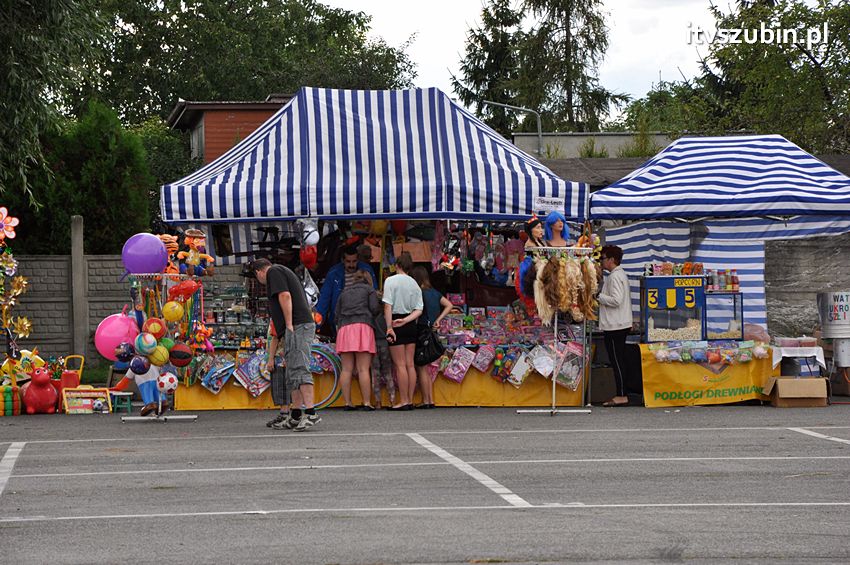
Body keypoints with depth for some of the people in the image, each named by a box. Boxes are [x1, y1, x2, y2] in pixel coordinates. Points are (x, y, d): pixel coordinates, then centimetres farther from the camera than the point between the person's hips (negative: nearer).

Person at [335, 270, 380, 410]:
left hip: (344, 327, 3)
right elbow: (374, 308, 1)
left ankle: (347, 402, -3)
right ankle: (367, 403, -12)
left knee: (346, 369, 1)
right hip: (362, 326, -3)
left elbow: (336, 315, 20)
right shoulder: (369, 290, 15)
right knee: (363, 369, -8)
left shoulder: (344, 292, 25)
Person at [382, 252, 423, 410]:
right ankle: (410, 400, 8)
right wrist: (405, 320, -8)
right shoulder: (414, 283, 9)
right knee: (410, 364, 7)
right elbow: (419, 310, 1)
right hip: (411, 325, 5)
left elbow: (388, 306, -14)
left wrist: (389, 327, -15)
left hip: (396, 323, -5)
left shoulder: (391, 281, -7)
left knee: (400, 365, -3)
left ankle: (403, 401, -3)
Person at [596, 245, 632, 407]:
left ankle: (621, 396, -6)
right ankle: (621, 395, 15)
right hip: (621, 324, 10)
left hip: (615, 326, -10)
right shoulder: (621, 274, 17)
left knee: (617, 361, -7)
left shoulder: (615, 277, -15)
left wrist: (598, 296, -14)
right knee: (618, 361, 12)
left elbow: (616, 300, -23)